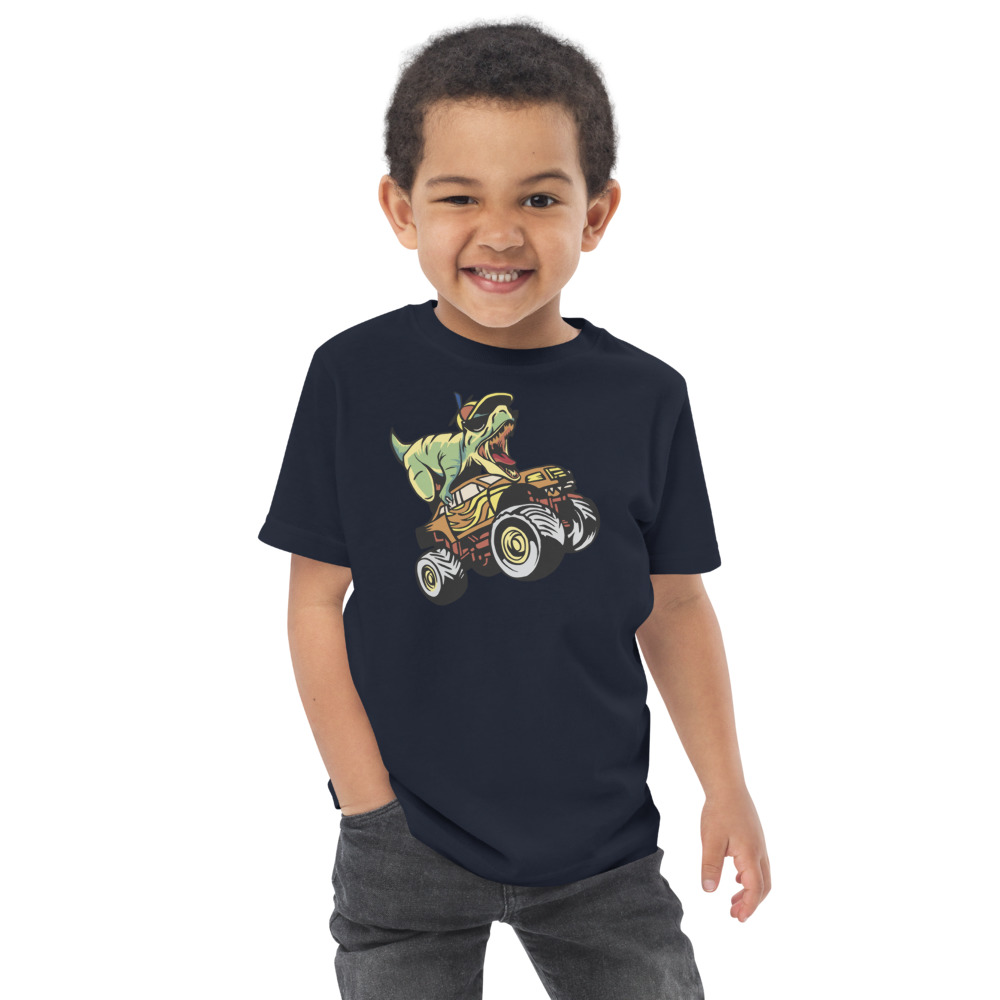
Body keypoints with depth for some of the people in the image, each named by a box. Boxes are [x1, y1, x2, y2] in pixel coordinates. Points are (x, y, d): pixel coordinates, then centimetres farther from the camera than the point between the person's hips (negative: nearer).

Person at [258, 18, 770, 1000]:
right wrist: (369, 809, -7)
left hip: (601, 848, 2)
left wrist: (727, 788, 1)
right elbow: (317, 598, -4)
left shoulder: (646, 396, -4)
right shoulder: (355, 376, -7)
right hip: (406, 842, -1)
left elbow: (673, 602, 6)